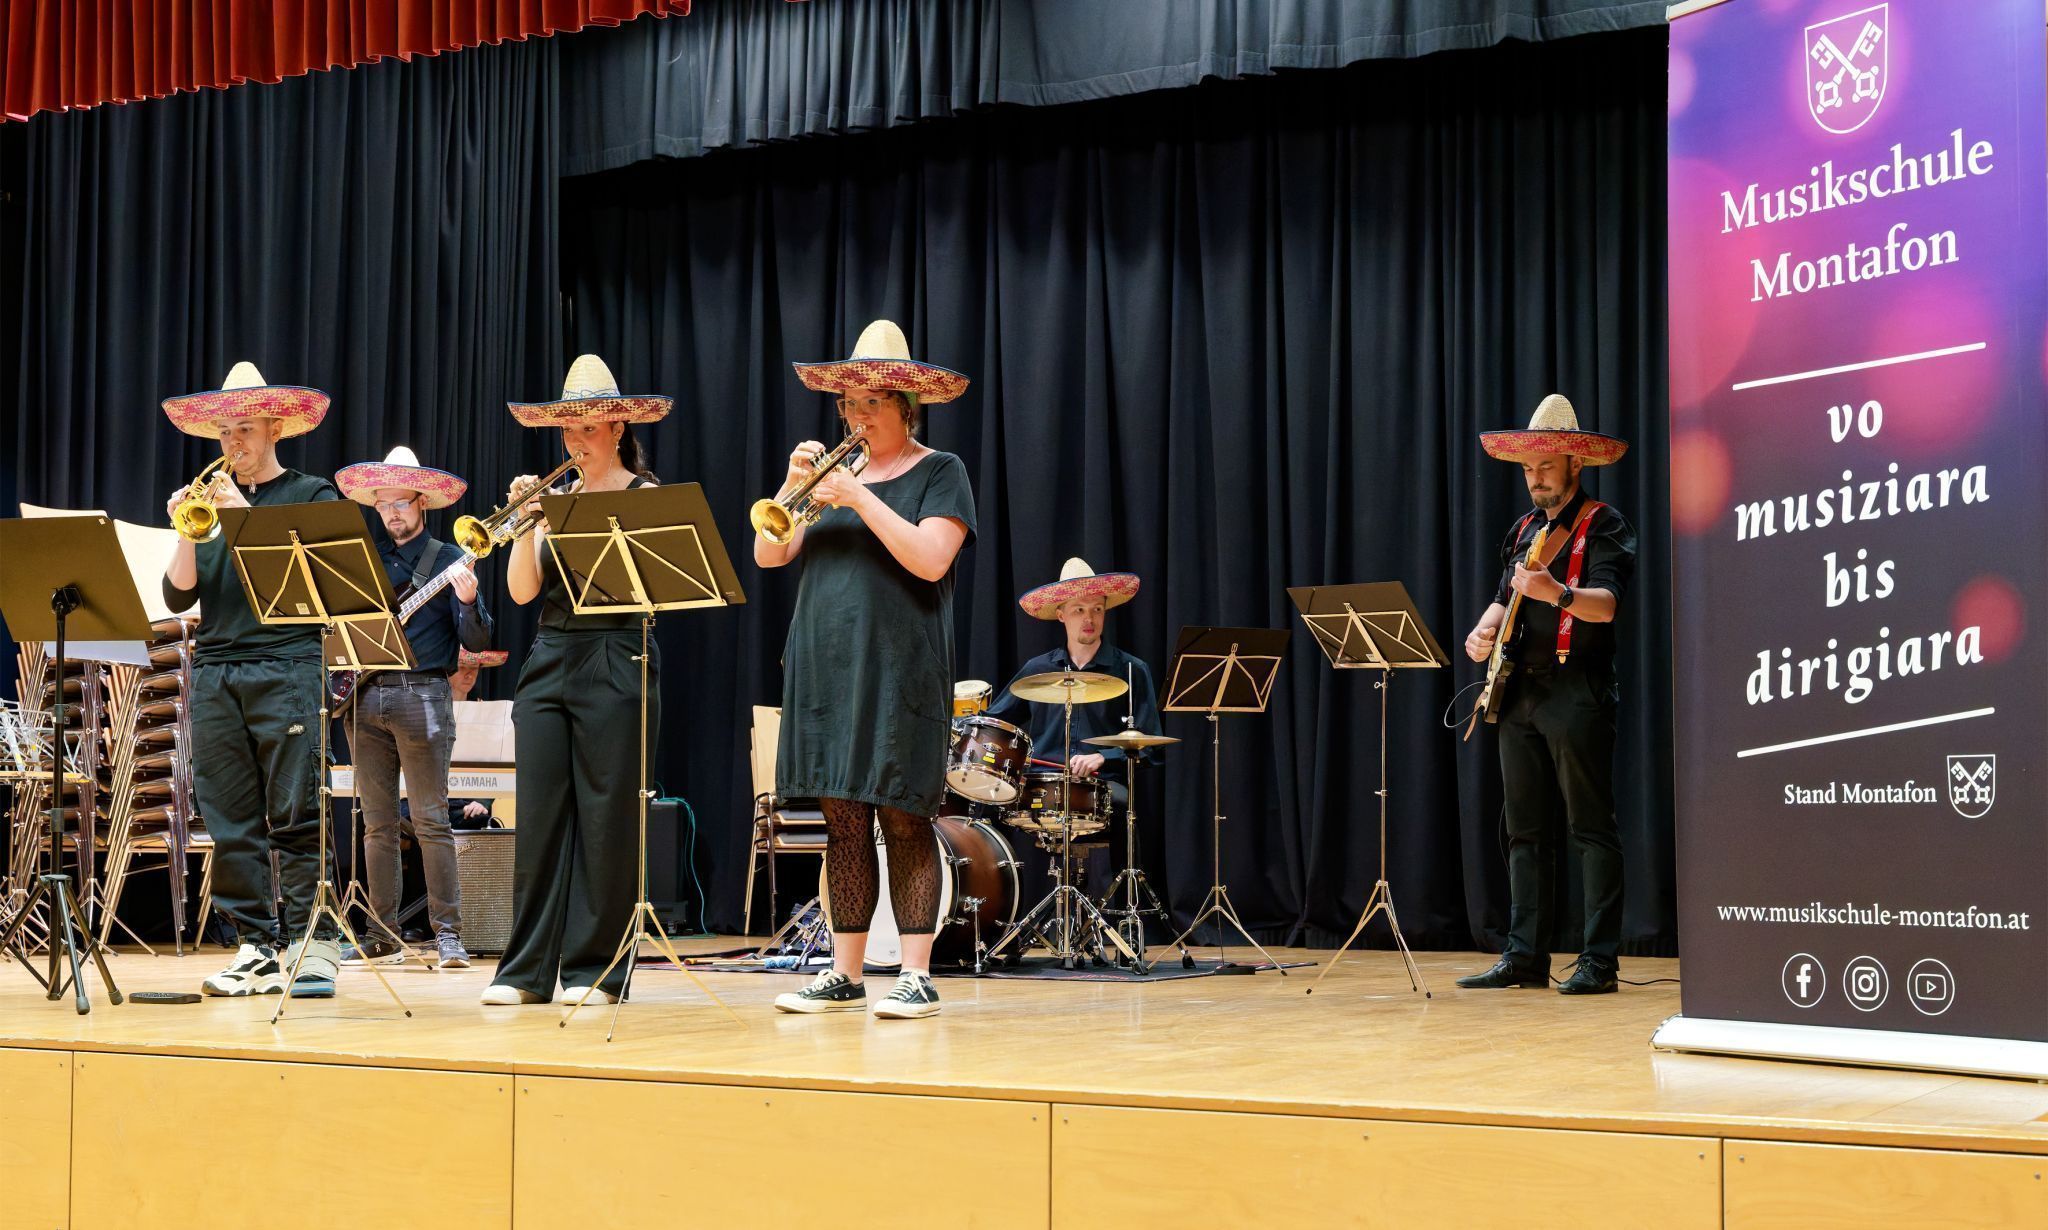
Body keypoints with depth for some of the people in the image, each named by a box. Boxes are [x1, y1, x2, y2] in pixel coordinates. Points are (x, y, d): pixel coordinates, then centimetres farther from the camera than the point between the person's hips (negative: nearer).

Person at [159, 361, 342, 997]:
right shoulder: (211, 499, 18)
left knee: (297, 817, -9)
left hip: (288, 667, -4)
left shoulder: (312, 494, 8)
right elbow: (178, 596, 11)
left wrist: (247, 515, -13)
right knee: (231, 824, 1)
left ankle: (311, 947, -7)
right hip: (215, 674, 4)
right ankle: (257, 950, 6)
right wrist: (187, 533, -6)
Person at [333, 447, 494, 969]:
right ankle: (382, 932, 12)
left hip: (422, 695, -5)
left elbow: (477, 642, -5)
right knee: (378, 824, 7)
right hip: (366, 696, 5)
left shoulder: (448, 560, 2)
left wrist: (467, 601, -24)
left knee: (430, 821, -6)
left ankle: (447, 932, -4)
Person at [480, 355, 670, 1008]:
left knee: (605, 819, -3)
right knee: (538, 813, 2)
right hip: (549, 660, 5)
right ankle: (527, 968, 6)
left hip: (615, 664, -5)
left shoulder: (644, 496, 1)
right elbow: (522, 591, 7)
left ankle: (597, 969, 3)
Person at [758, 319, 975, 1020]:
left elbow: (930, 559, -15)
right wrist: (792, 486, -6)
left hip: (899, 672, -5)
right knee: (844, 823, 6)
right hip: (825, 672, 5)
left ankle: (917, 976, -1)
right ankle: (845, 975, 11)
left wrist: (859, 498, -17)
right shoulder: (836, 469, 16)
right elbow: (768, 555, 9)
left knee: (903, 822, -5)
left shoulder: (939, 473, 2)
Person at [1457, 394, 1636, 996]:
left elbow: (1606, 604, -17)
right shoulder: (1525, 530, 18)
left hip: (1577, 692, -7)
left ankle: (1599, 961, -5)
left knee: (1592, 827, -5)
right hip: (1520, 692, 7)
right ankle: (1525, 957, 10)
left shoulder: (1604, 526, -4)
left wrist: (1556, 592, -35)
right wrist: (1483, 631, 1)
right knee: (1526, 829, 7)